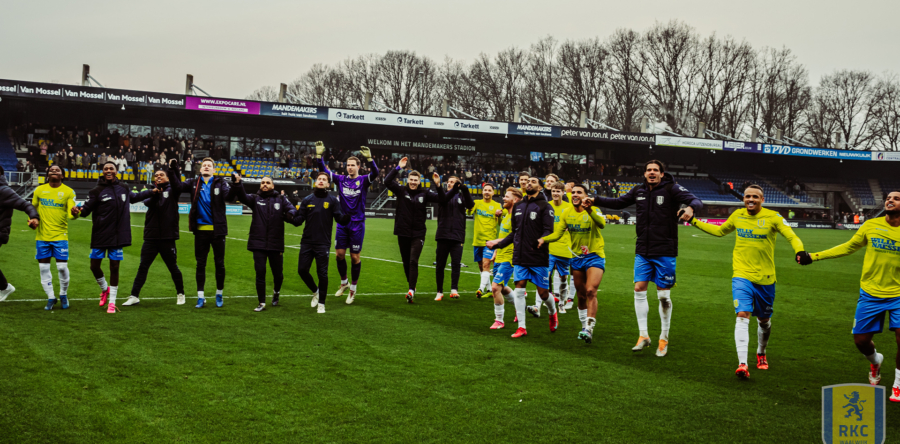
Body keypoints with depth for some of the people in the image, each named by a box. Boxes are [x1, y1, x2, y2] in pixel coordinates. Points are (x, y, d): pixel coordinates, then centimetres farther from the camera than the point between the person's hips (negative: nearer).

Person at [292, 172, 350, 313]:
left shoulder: (332, 201, 1)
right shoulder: (307, 200, 6)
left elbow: (340, 219, -7)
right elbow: (298, 221, 3)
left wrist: (347, 215, -28)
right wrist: (291, 216, -17)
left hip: (323, 243, -3)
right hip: (307, 242, 3)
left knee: (322, 273, 0)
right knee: (302, 270, 4)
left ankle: (321, 303, 15)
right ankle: (315, 291, 31)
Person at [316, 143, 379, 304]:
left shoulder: (363, 181, -5)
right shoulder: (341, 179, 4)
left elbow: (375, 173, -23)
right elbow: (324, 171, -2)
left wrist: (369, 159, -39)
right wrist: (319, 156, -16)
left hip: (357, 224, -3)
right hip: (342, 223, 3)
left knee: (355, 257, 3)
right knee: (339, 254, 5)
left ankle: (353, 288, 19)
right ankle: (344, 283, 28)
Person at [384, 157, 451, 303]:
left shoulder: (424, 194, 2)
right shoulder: (401, 191, -1)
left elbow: (442, 199, 2)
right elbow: (387, 181, -13)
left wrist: (438, 185, -14)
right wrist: (398, 167, -19)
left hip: (418, 234, -1)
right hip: (403, 233, 1)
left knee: (413, 261, -12)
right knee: (406, 262, 11)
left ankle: (411, 290, -16)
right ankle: (411, 286, 28)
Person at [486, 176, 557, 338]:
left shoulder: (545, 206, -3)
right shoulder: (518, 206, 14)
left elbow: (549, 230, -13)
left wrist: (542, 240, -34)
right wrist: (498, 244, 17)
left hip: (539, 257, -5)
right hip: (520, 257, 5)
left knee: (543, 292, 1)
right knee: (519, 289, -2)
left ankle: (553, 313, 32)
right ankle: (521, 327, 3)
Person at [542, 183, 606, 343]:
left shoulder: (593, 210, -12)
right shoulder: (566, 212, 1)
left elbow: (602, 224, -34)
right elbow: (557, 234, -1)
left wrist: (589, 210, -50)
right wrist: (542, 239, -19)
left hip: (594, 255, -4)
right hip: (577, 257, 4)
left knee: (591, 291, -17)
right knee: (581, 295, 10)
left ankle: (589, 329, -15)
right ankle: (584, 326, 25)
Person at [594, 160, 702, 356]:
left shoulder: (671, 189, -7)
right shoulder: (639, 191, 7)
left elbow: (696, 201, -15)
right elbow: (619, 202, 20)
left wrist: (691, 208, -39)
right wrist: (595, 200, 11)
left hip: (665, 251, -4)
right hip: (643, 251, 4)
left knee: (663, 295, 1)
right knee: (639, 289, -1)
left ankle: (664, 339, 15)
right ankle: (643, 335, 9)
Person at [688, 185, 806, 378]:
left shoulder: (773, 217, -6)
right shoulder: (737, 216, 4)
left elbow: (792, 237, -13)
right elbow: (719, 231, 22)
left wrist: (800, 251, -34)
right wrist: (694, 221, 20)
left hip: (765, 279, 0)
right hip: (741, 276, 0)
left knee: (764, 320, 15)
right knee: (742, 316, -17)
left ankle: (761, 354, 43)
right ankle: (742, 364, -23)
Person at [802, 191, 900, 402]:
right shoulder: (871, 226, -2)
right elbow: (848, 247, 8)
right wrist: (813, 257, 7)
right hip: (871, 293, 2)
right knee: (860, 339, 3)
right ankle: (875, 360, 40)